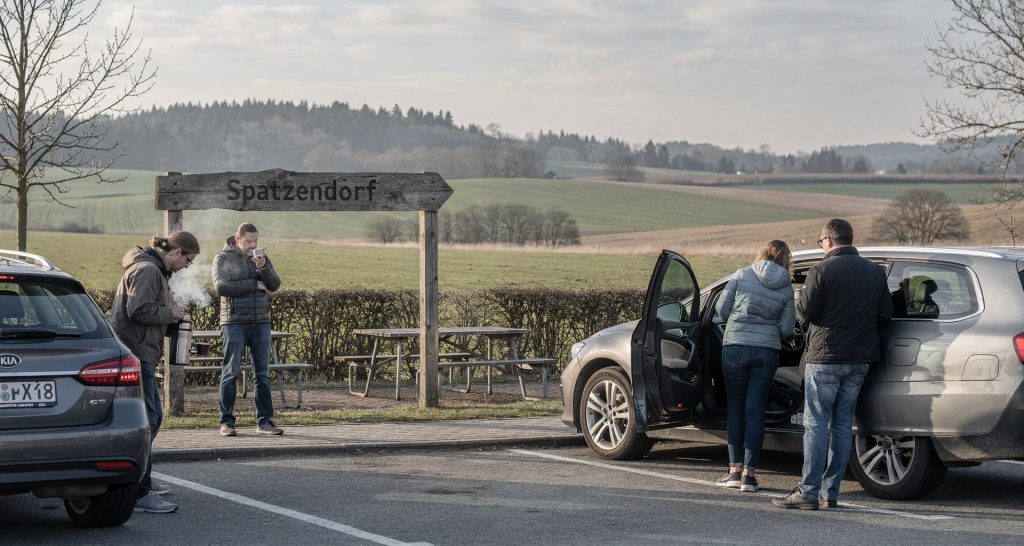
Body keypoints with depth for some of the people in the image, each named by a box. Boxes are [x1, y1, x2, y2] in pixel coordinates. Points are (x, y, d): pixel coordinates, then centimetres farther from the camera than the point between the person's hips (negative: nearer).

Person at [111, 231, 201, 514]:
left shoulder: (156, 270, 21)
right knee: (145, 420, -13)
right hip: (136, 354, -12)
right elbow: (138, 310, -22)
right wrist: (170, 313, -10)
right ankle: (139, 494, -15)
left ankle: (141, 481, 31)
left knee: (153, 416, 20)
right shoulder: (147, 270, -13)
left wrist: (170, 312, 11)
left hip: (142, 353, 12)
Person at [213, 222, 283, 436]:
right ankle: (226, 422, 2)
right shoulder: (223, 259, 2)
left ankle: (264, 421, 8)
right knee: (231, 373, -3)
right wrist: (254, 285, -8)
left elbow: (275, 285, 3)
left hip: (261, 322, 4)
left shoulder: (261, 257, 14)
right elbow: (221, 287, -12)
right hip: (234, 322, -4)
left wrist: (263, 268, -15)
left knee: (263, 374, 4)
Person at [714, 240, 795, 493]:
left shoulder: (742, 276, 0)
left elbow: (722, 308, 3)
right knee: (755, 410, 4)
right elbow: (786, 328, 3)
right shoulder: (786, 288, 3)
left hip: (735, 347, -1)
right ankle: (749, 473, 1)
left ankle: (735, 469, 8)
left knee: (736, 408, 9)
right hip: (768, 351, 1)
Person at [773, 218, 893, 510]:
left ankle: (809, 492, -6)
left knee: (816, 424, -3)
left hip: (826, 357, -6)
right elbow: (886, 314, 9)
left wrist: (804, 296, 9)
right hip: (860, 358, 6)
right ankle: (831, 491, 11)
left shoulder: (822, 270, -11)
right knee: (843, 425, 10)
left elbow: (805, 313, -11)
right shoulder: (875, 272, 7)